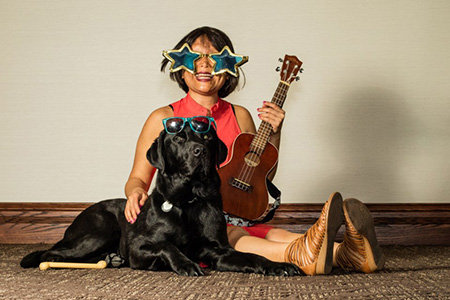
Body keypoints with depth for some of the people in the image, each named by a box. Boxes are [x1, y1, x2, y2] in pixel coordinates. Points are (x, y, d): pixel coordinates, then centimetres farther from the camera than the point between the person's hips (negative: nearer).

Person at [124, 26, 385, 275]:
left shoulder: (240, 116, 13)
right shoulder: (164, 118, 4)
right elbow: (138, 177, 6)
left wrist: (274, 134, 4)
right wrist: (136, 192, -19)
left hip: (233, 218, 3)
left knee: (273, 235, -31)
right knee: (229, 237, -37)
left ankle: (346, 252, -57)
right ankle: (299, 254, -64)